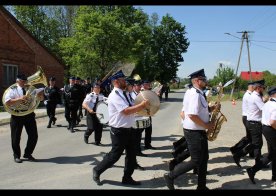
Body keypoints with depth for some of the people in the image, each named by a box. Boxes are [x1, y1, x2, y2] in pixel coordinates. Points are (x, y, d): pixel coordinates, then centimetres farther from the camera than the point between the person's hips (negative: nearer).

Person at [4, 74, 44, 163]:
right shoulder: (12, 90, -1)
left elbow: (40, 99, 13)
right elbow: (7, 102, -14)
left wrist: (40, 95, -11)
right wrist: (20, 99, -25)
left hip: (29, 114, 4)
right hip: (17, 115, -3)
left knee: (33, 136, 5)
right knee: (16, 137, 6)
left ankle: (28, 154, 23)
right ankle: (16, 156, 24)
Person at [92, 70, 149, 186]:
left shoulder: (123, 94, 10)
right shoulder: (114, 95, -19)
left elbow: (131, 108, 15)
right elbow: (126, 111, -28)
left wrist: (142, 106, 0)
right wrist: (142, 105, -23)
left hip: (128, 129, 9)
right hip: (119, 131, -9)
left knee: (131, 153, 12)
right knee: (115, 155, 3)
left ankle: (127, 178, 26)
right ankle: (97, 170, 24)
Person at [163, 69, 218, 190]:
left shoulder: (197, 93, 11)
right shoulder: (195, 94, -22)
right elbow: (192, 115, -30)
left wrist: (213, 108, 3)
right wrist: (206, 125, -18)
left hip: (199, 131, 10)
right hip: (194, 132, -10)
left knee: (204, 158, 15)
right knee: (196, 161, -3)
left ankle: (202, 186, 27)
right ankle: (170, 176, 7)